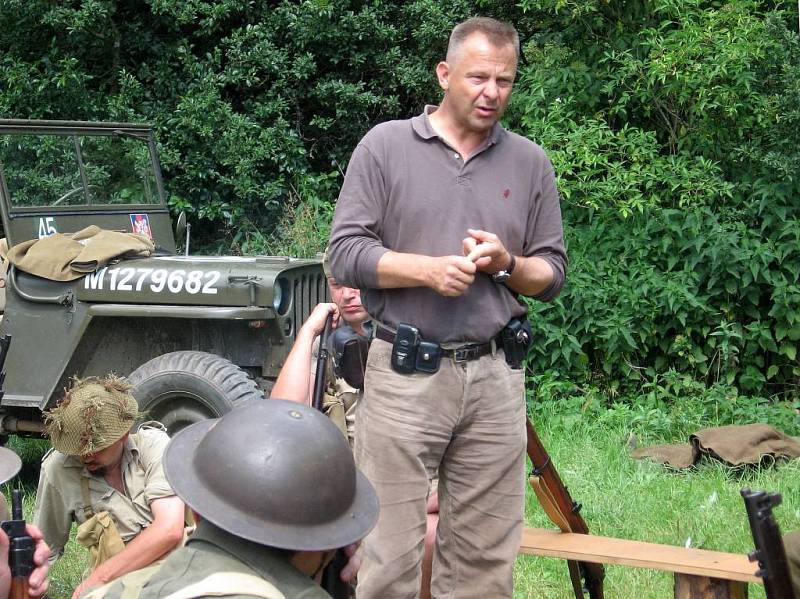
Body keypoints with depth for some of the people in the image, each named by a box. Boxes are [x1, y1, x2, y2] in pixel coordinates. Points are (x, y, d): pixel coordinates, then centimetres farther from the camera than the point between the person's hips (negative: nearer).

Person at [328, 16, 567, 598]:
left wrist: (507, 265, -9)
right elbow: (346, 254, -3)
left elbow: (553, 273, 12)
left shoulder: (532, 163, 10)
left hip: (495, 377, 3)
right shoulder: (385, 145, 2)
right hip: (404, 374, -2)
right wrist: (427, 269, -17)